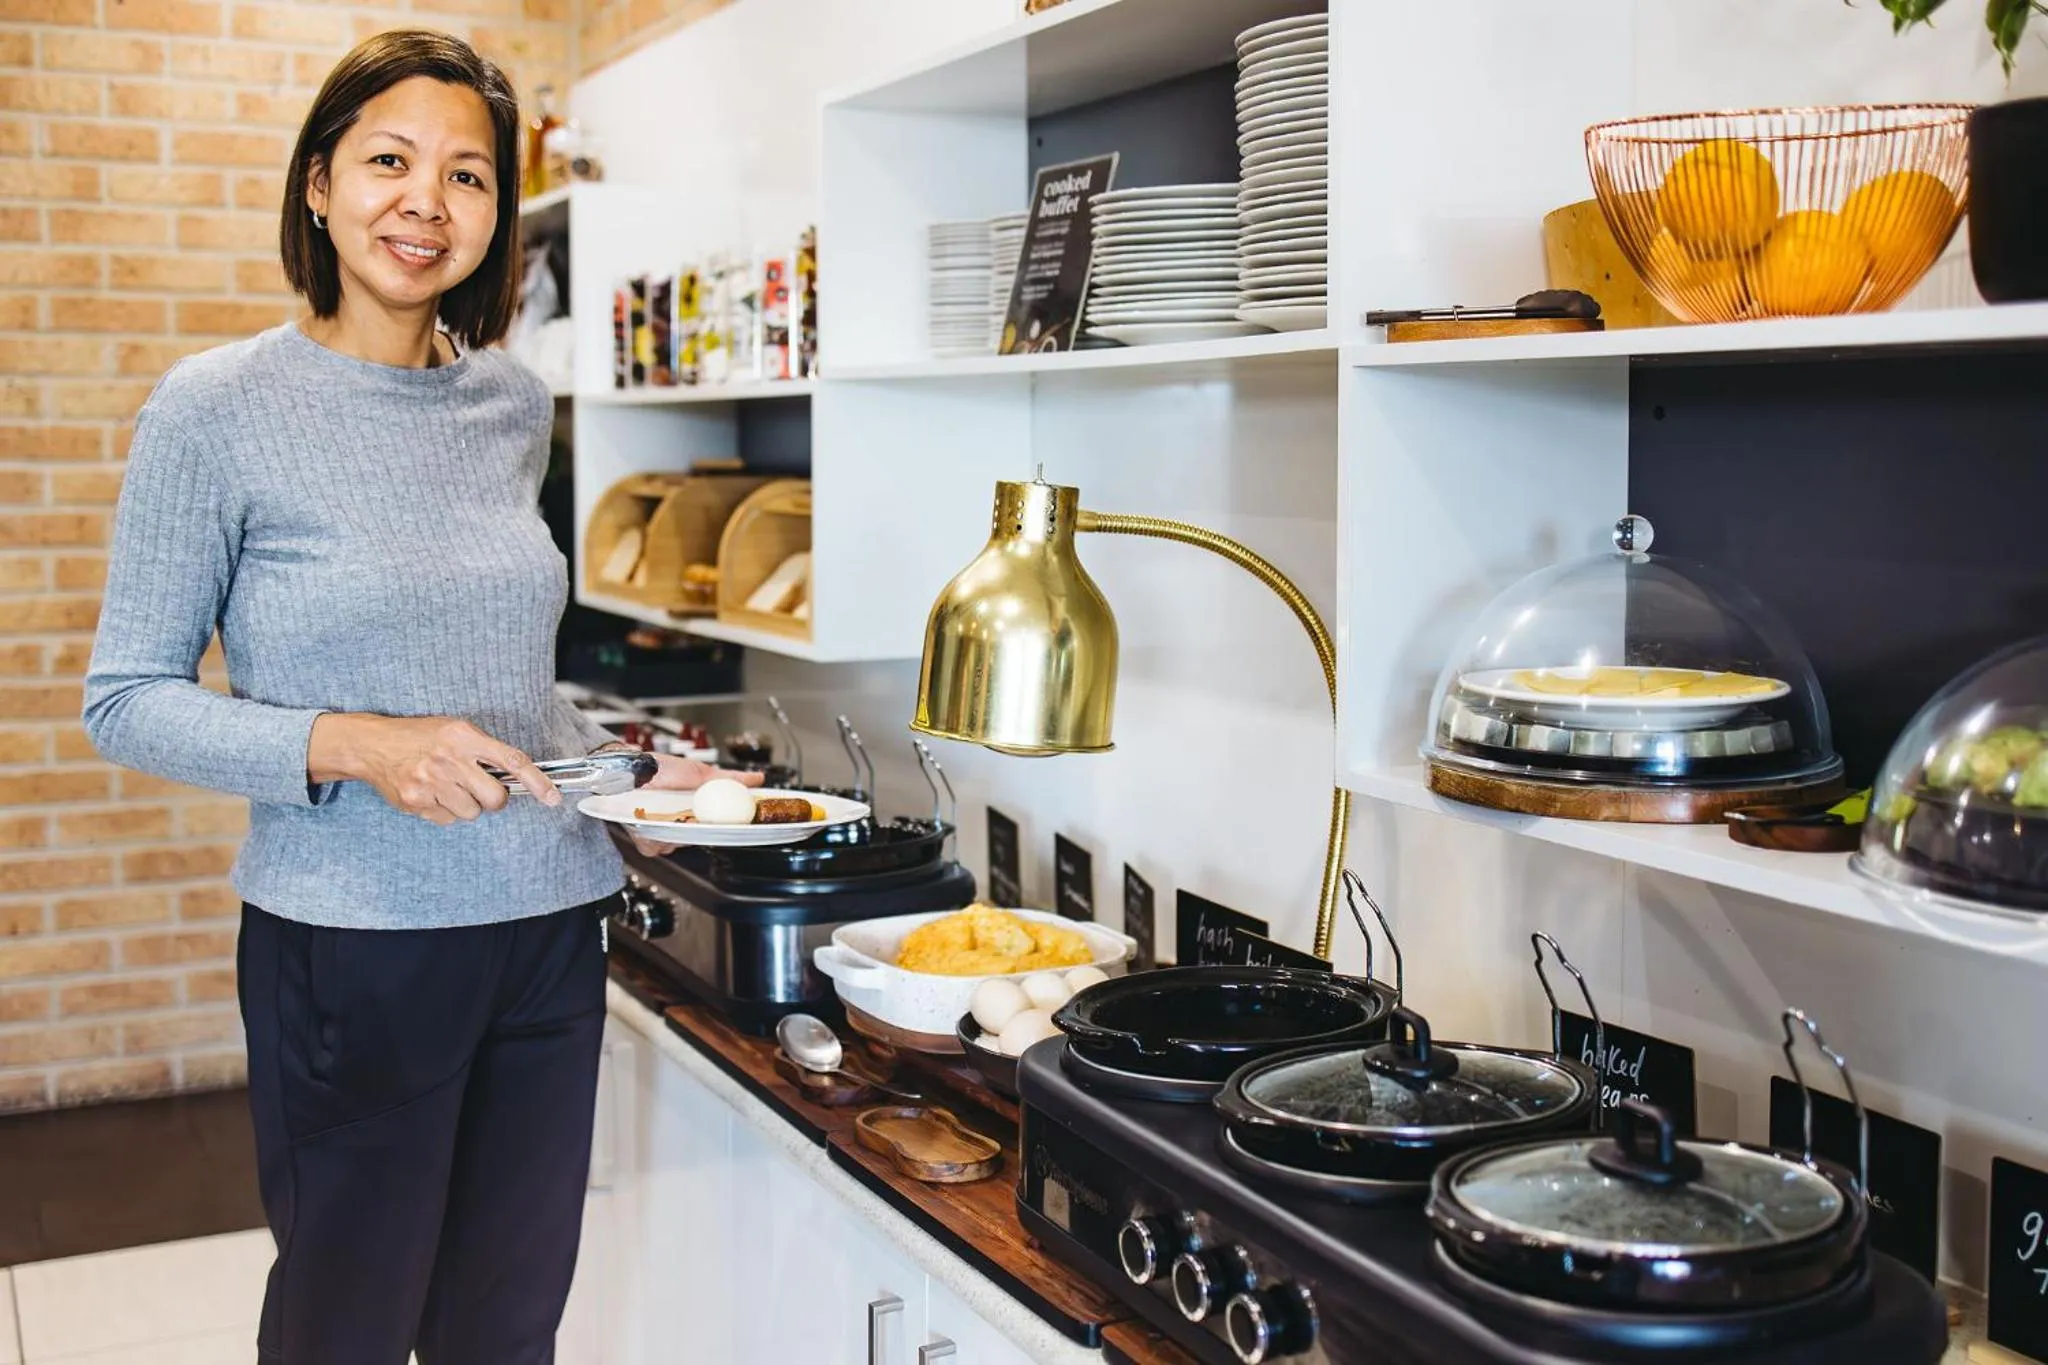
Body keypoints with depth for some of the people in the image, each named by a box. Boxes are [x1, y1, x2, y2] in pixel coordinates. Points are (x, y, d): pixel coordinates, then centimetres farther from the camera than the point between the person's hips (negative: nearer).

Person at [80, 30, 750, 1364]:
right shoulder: (220, 408, -9)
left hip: (549, 928, 5)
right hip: (355, 941, -4)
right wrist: (347, 748, -21)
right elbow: (127, 699, -7)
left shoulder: (516, 404, 6)